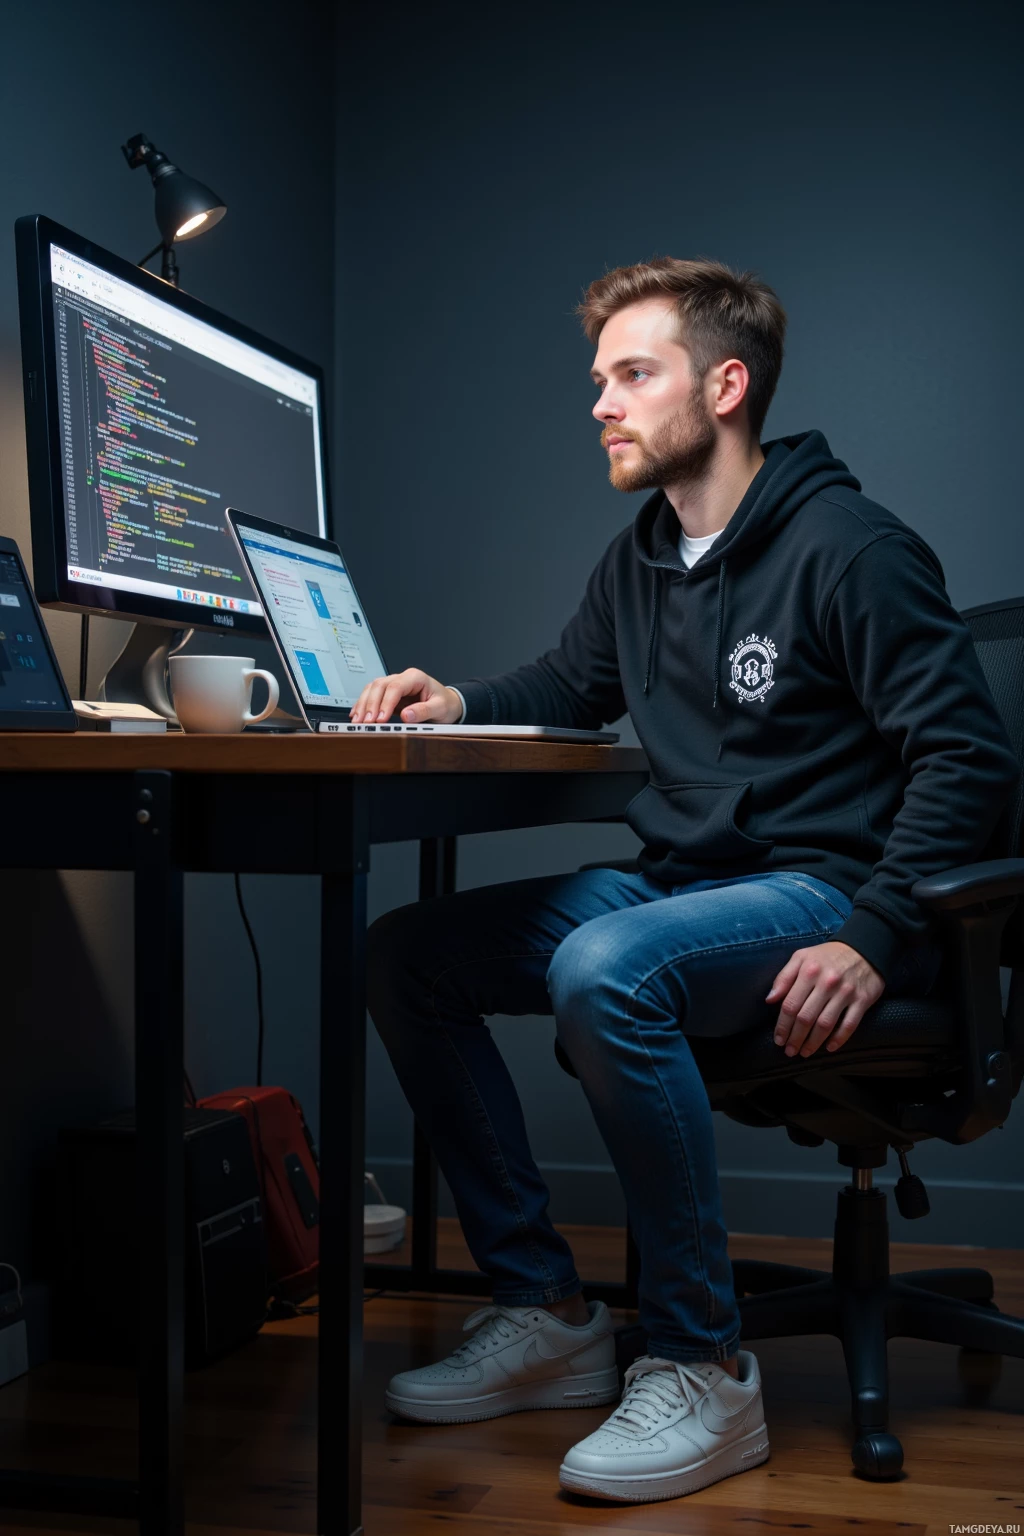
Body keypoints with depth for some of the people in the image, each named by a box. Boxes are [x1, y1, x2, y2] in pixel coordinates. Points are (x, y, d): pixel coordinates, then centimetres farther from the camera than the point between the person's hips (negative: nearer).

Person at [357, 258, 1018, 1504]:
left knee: (604, 972, -36)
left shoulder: (848, 549, -11)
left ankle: (699, 1368, -20)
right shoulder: (639, 559, 13)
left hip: (815, 897, -8)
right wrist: (456, 704, 7)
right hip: (674, 887, 9)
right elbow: (568, 687, 29)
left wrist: (874, 942, -24)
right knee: (406, 953, -4)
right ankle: (544, 1314, 2)